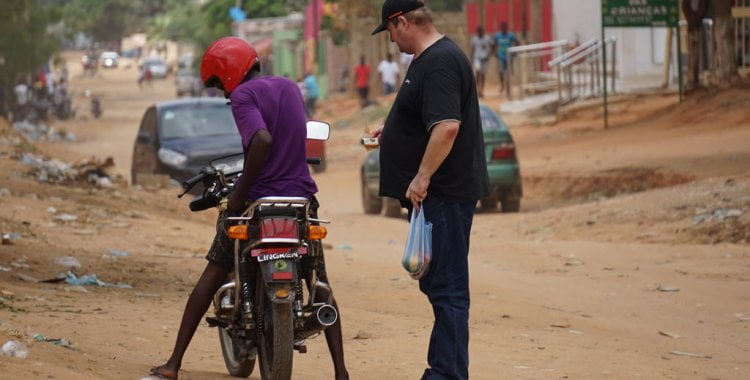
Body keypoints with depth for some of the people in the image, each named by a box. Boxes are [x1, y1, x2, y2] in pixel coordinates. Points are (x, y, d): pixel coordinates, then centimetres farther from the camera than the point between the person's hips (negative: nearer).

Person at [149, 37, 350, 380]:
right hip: (301, 196, 5)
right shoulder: (290, 87, 13)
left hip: (258, 200, -5)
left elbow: (263, 140, -25)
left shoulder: (243, 95, -9)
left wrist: (241, 191, -17)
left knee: (213, 274, 7)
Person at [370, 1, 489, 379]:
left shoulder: (439, 63, -18)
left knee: (446, 287, -9)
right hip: (438, 194, 11)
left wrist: (422, 178, -26)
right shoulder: (430, 57, 16)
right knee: (438, 285, 14)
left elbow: (446, 126, -28)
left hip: (444, 193, -11)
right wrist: (391, 129, 35)